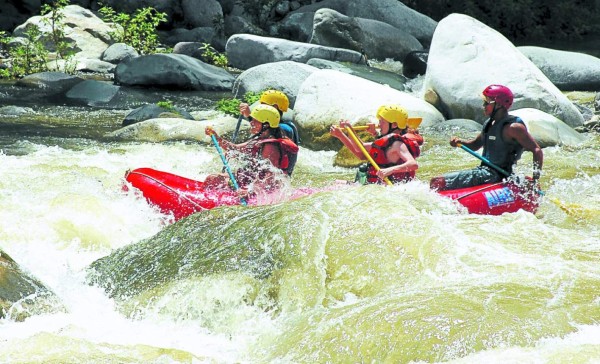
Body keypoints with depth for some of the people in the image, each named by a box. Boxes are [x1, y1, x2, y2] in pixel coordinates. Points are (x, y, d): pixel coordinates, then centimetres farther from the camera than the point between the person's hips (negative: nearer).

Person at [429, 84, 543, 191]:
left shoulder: (512, 127, -15)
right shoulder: (490, 124, 13)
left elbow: (537, 151, -17)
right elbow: (475, 145, 25)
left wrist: (535, 178, -26)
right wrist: (459, 142, 3)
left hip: (495, 176, -10)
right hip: (485, 171, 10)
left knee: (437, 183, -19)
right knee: (437, 181, 19)